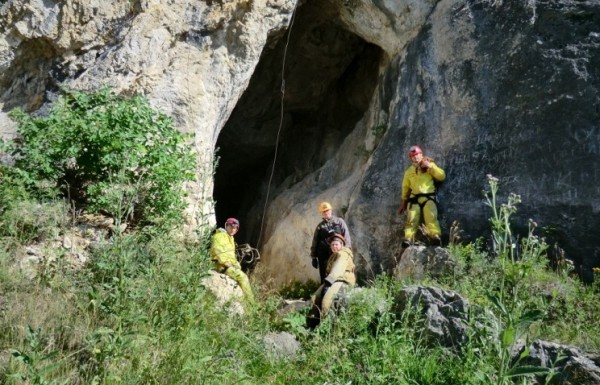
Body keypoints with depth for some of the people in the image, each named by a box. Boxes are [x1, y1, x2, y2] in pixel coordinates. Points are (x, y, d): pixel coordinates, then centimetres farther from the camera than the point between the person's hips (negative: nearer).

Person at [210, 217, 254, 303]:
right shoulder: (220, 235, -7)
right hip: (222, 266, -10)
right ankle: (250, 302, -19)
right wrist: (227, 263, -18)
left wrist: (236, 264, 7)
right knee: (242, 276, -22)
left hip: (230, 265, 10)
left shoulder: (230, 238, 22)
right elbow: (217, 252, -17)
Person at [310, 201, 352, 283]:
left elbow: (346, 237, 4)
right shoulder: (320, 226, 13)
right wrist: (314, 257, 10)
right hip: (324, 255, 2)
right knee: (324, 278, 3)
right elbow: (315, 242, 14)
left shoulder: (339, 222, 9)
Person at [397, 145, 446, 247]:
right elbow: (405, 187, 26)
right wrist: (403, 202, 24)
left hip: (428, 197, -2)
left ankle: (435, 236, -42)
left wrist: (431, 167, -8)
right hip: (414, 198, 2)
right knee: (412, 218, -18)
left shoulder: (429, 165, 14)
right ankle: (408, 239, -31)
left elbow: (442, 176, 2)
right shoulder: (409, 171, 21)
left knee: (431, 217, -25)